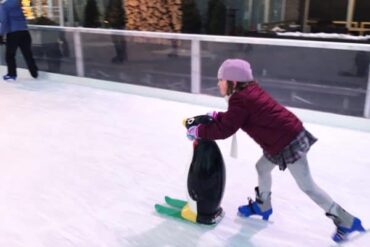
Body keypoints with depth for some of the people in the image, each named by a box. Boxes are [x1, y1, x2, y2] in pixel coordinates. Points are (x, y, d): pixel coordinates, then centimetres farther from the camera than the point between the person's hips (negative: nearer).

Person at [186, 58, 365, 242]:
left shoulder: (240, 99, -19)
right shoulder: (248, 92, 11)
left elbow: (224, 129, -21)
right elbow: (233, 117, 22)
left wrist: (197, 131, -11)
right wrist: (214, 116, 12)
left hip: (289, 143, -10)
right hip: (287, 138, 10)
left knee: (307, 186, 2)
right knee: (262, 167, 23)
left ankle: (346, 221, 15)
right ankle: (262, 206, 41)